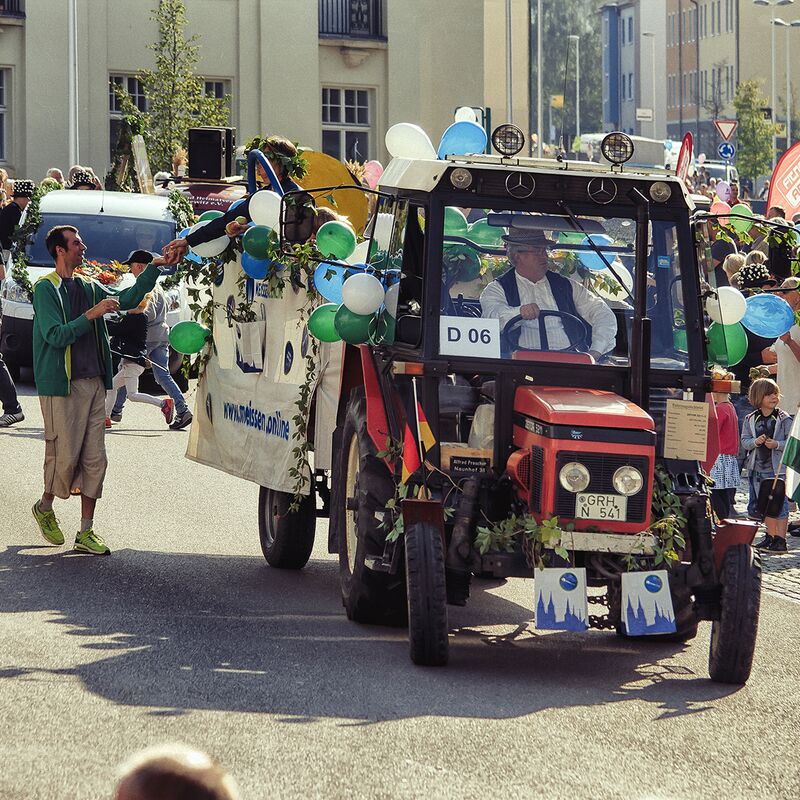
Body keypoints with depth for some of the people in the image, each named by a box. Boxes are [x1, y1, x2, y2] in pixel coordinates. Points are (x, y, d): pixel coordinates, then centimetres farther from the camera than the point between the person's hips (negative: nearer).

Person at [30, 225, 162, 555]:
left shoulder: (88, 288, 16)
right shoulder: (45, 289, -4)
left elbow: (127, 298, 12)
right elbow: (55, 336, -13)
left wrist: (154, 267, 4)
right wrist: (91, 314, -18)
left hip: (94, 384, 6)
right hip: (61, 385, -6)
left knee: (95, 459, 2)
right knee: (65, 457, -6)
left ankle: (86, 533, 5)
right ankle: (44, 508, 21)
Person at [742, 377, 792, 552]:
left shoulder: (784, 419, -4)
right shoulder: (750, 420, 6)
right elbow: (744, 441, 4)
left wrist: (777, 444, -20)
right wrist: (756, 442, -16)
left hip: (778, 467, -4)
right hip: (757, 468, 4)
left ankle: (781, 539, 0)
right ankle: (771, 536, 25)